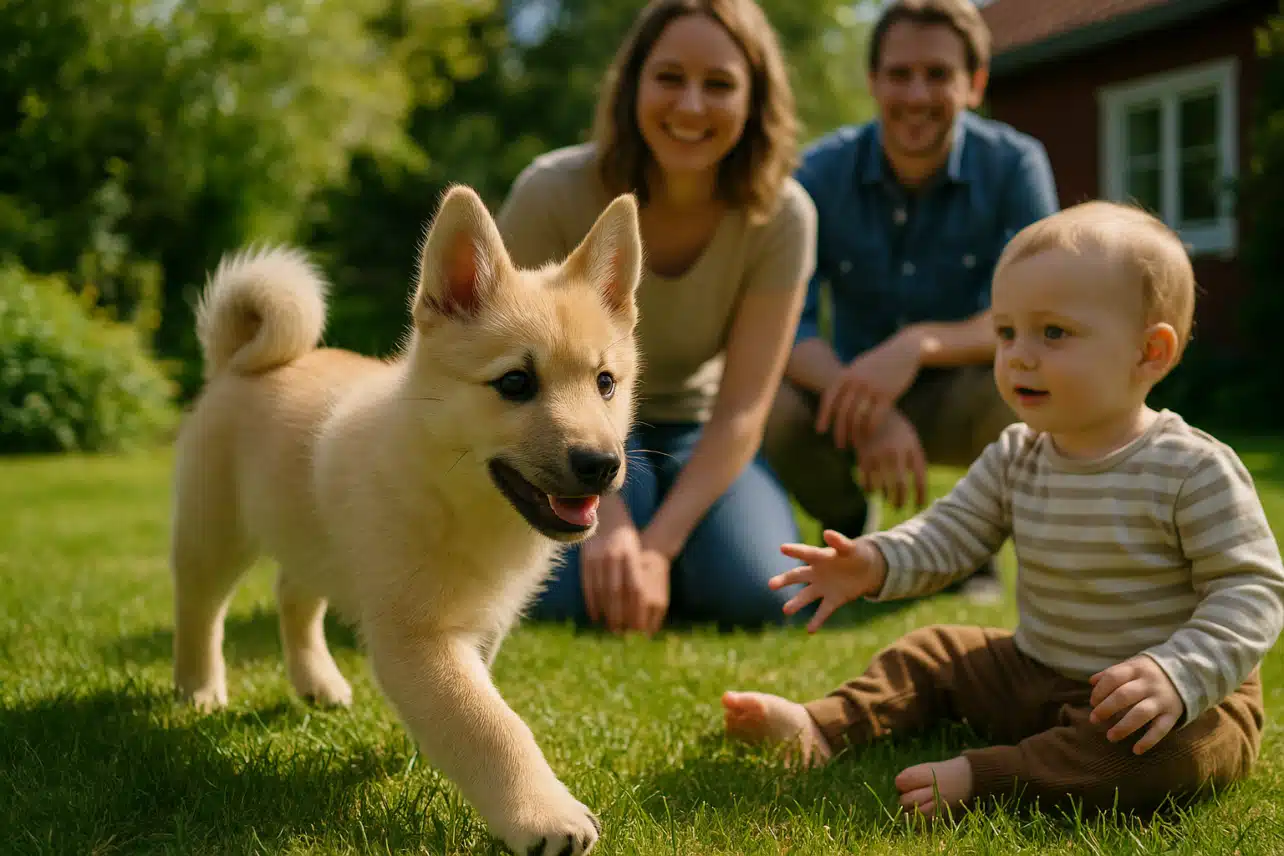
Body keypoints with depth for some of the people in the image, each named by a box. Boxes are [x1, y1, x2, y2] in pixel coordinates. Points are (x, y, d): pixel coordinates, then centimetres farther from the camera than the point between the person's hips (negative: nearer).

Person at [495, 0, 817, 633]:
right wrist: (606, 518, -28)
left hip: (697, 434, 2)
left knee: (756, 596, -24)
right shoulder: (552, 193, -23)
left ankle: (658, 540, 9)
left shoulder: (781, 216, -19)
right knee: (569, 595, -29)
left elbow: (741, 409, -17)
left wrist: (660, 543, -29)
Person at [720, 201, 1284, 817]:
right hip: (1034, 675, 7)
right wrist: (875, 563, -18)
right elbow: (950, 533, 4)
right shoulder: (1014, 458, 0)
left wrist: (1179, 678, -35)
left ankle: (973, 779, -37)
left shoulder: (1194, 470, -19)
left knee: (1173, 753, -37)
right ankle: (815, 730, -5)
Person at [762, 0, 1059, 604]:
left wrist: (920, 344, -44)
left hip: (962, 401, -1)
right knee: (770, 407, -31)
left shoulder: (1015, 165, -15)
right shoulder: (820, 172, -13)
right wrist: (866, 410, -41)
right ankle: (851, 528, 6)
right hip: (852, 392, 1)